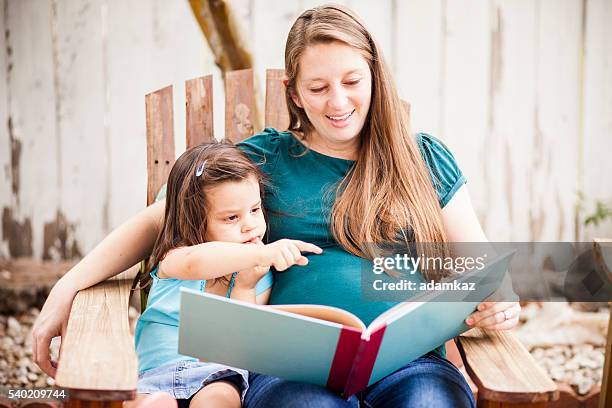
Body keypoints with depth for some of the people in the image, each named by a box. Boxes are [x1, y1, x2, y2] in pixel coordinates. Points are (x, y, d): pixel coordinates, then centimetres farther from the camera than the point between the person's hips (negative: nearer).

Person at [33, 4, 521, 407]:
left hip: (408, 363, 1)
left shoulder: (426, 160, 17)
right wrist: (67, 289, 3)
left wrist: (499, 301, -9)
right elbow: (157, 222, 14)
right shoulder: (265, 157, 14)